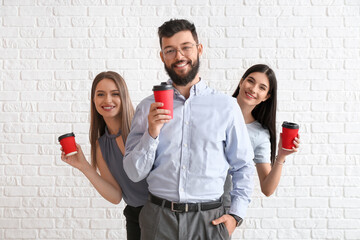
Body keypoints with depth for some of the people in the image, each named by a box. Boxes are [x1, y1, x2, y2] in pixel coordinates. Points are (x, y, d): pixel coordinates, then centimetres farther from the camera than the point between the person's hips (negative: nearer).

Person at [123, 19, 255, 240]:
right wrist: (152, 133, -14)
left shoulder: (227, 106, 0)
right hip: (158, 220, 1)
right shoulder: (148, 108, 1)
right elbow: (134, 174, 0)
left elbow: (244, 167, 6)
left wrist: (236, 215, -3)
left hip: (209, 220, 0)